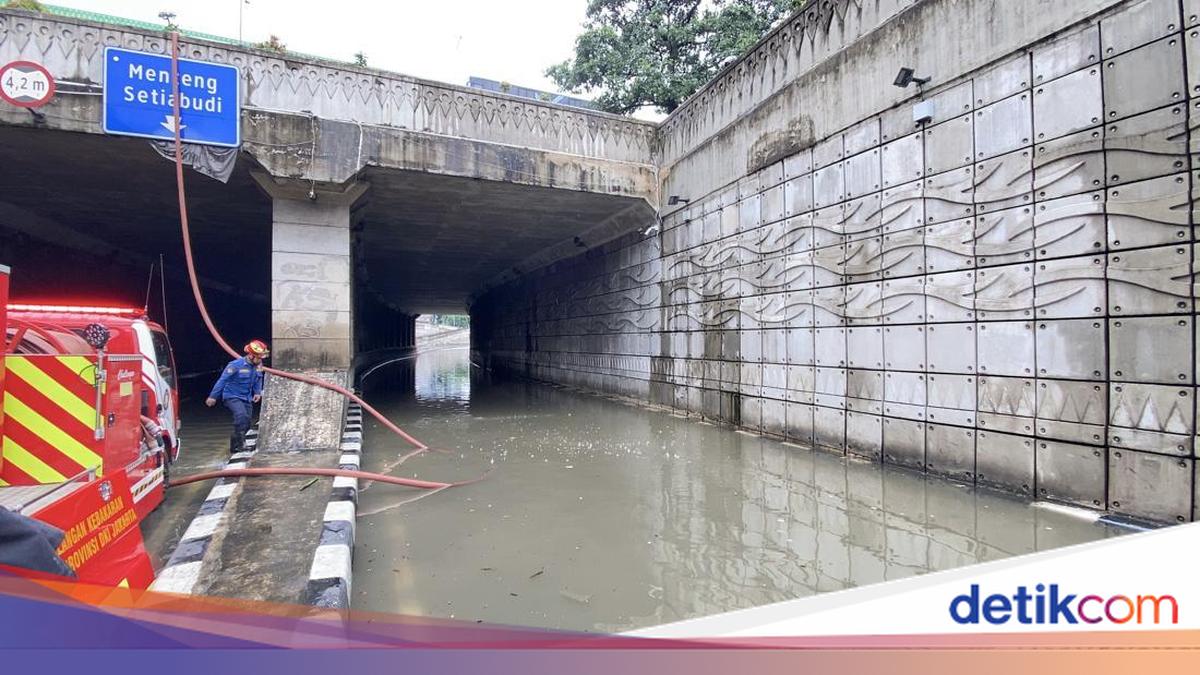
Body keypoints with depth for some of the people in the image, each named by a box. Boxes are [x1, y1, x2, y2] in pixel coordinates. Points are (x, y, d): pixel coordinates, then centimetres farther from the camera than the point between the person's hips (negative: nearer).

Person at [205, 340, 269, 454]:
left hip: (246, 398, 7)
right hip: (232, 396, -7)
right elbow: (222, 380, -13)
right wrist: (213, 396, -10)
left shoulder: (258, 366, -1)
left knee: (246, 424, 8)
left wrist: (257, 392, 6)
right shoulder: (236, 365, -19)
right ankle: (240, 442, -23)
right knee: (241, 415, -32)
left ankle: (234, 447, 27)